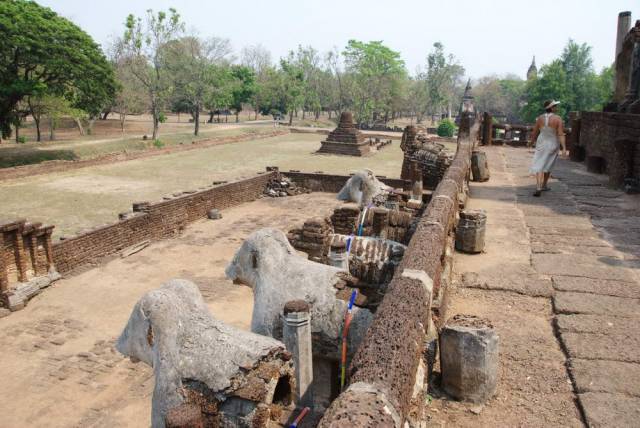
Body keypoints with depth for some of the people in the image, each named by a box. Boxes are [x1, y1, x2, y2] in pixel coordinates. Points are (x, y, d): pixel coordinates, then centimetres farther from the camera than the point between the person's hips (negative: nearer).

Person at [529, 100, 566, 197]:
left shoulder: (540, 118, -6)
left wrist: (532, 140, 23)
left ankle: (538, 188, -22)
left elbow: (535, 133, 3)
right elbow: (561, 135, -21)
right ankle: (544, 185, 33)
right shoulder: (558, 119, -14)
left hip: (541, 144, 0)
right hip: (553, 145, 0)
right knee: (548, 166, 20)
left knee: (539, 166, -4)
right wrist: (564, 148, -23)